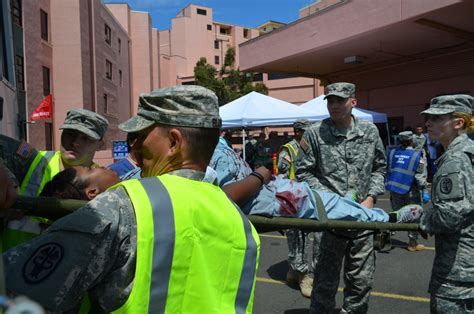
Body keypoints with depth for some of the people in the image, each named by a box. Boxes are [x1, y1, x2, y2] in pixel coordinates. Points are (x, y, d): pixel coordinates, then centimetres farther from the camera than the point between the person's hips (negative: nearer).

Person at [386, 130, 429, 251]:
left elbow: (387, 170, 5)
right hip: (411, 191, -4)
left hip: (394, 189, 4)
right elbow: (420, 176, -12)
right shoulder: (417, 155, -9)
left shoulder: (392, 153, 1)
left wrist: (388, 184, 15)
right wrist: (424, 191, -6)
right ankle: (413, 243, 13)